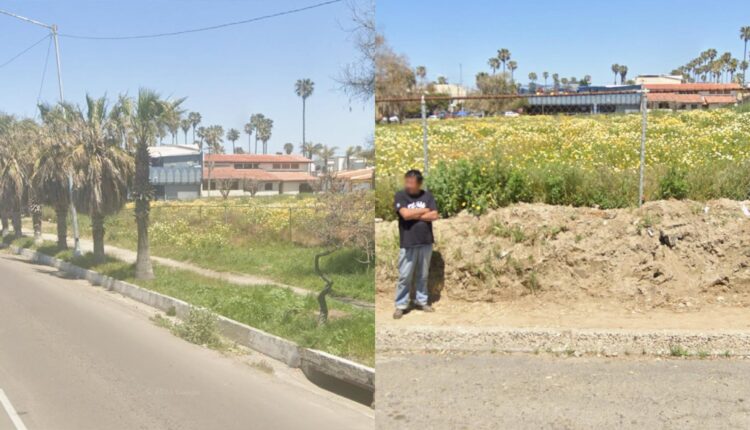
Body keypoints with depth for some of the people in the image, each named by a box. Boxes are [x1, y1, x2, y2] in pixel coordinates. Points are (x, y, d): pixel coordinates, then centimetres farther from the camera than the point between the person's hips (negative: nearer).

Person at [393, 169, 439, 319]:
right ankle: (401, 305, 9)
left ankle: (421, 301, 26)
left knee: (423, 275, 13)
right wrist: (424, 211, -8)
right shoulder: (400, 196, -4)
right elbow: (405, 214, -19)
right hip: (408, 243, -3)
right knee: (405, 276, 1)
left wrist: (414, 215, -11)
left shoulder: (427, 195, 3)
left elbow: (434, 216, -7)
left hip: (426, 242, 3)